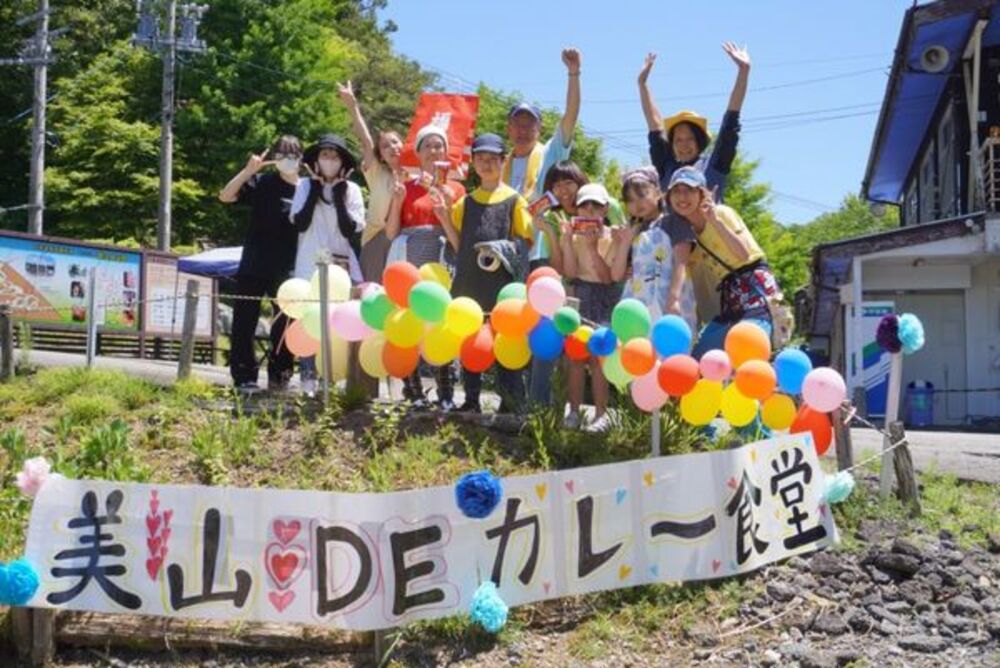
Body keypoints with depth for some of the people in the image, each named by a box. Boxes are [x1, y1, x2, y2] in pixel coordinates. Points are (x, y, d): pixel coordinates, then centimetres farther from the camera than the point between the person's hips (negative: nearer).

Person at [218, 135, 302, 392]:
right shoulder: (262, 182, -1)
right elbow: (225, 196, -10)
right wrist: (248, 171, -20)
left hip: (287, 271, 1)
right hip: (254, 266, -1)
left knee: (284, 324, 6)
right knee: (244, 322, 0)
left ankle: (279, 376, 18)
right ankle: (244, 376, 7)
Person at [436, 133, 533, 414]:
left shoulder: (514, 200, 2)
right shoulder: (466, 203, 14)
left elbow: (528, 240, 1)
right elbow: (459, 246, 13)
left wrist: (507, 250, -17)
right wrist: (445, 220, 2)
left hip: (502, 283, -4)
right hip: (469, 283, 5)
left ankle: (512, 404, 0)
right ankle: (471, 402, 19)